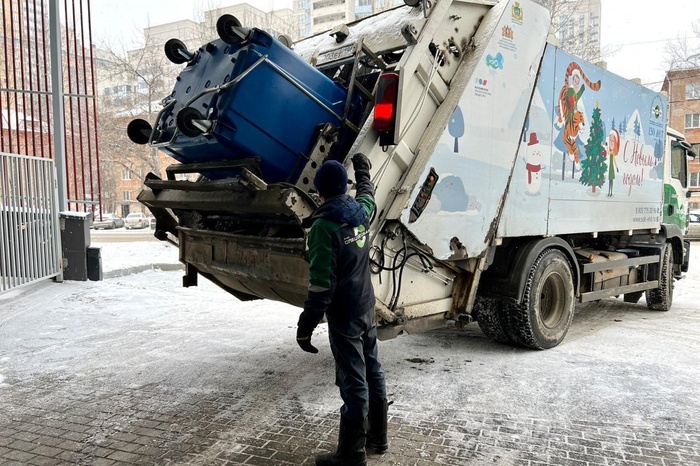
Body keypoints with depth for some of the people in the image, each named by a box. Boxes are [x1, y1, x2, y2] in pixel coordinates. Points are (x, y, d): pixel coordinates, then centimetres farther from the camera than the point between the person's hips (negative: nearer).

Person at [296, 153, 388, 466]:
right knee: (372, 372, 18)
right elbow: (368, 194, 28)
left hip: (344, 315, -8)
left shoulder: (324, 225, -20)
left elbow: (321, 284, -22)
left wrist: (305, 325, -16)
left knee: (353, 382, -1)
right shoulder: (361, 211, 1)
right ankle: (378, 436, 34)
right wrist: (362, 169, 45)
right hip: (367, 308, 8)